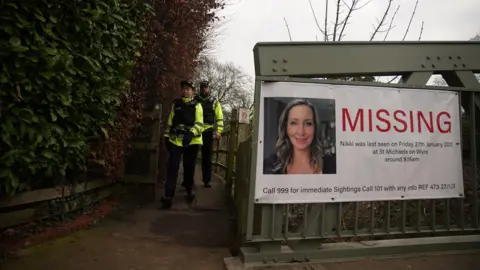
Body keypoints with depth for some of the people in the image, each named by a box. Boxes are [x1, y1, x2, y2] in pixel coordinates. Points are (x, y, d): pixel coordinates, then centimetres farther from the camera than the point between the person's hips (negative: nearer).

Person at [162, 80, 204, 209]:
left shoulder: (197, 105, 2)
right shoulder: (176, 104, 13)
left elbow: (199, 123, -8)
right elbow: (170, 122, 17)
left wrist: (191, 133, -25)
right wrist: (167, 136, 11)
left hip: (192, 140, -1)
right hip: (176, 139, 2)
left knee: (189, 166, 11)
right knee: (172, 167, -6)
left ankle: (189, 188, 34)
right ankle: (168, 195, -3)